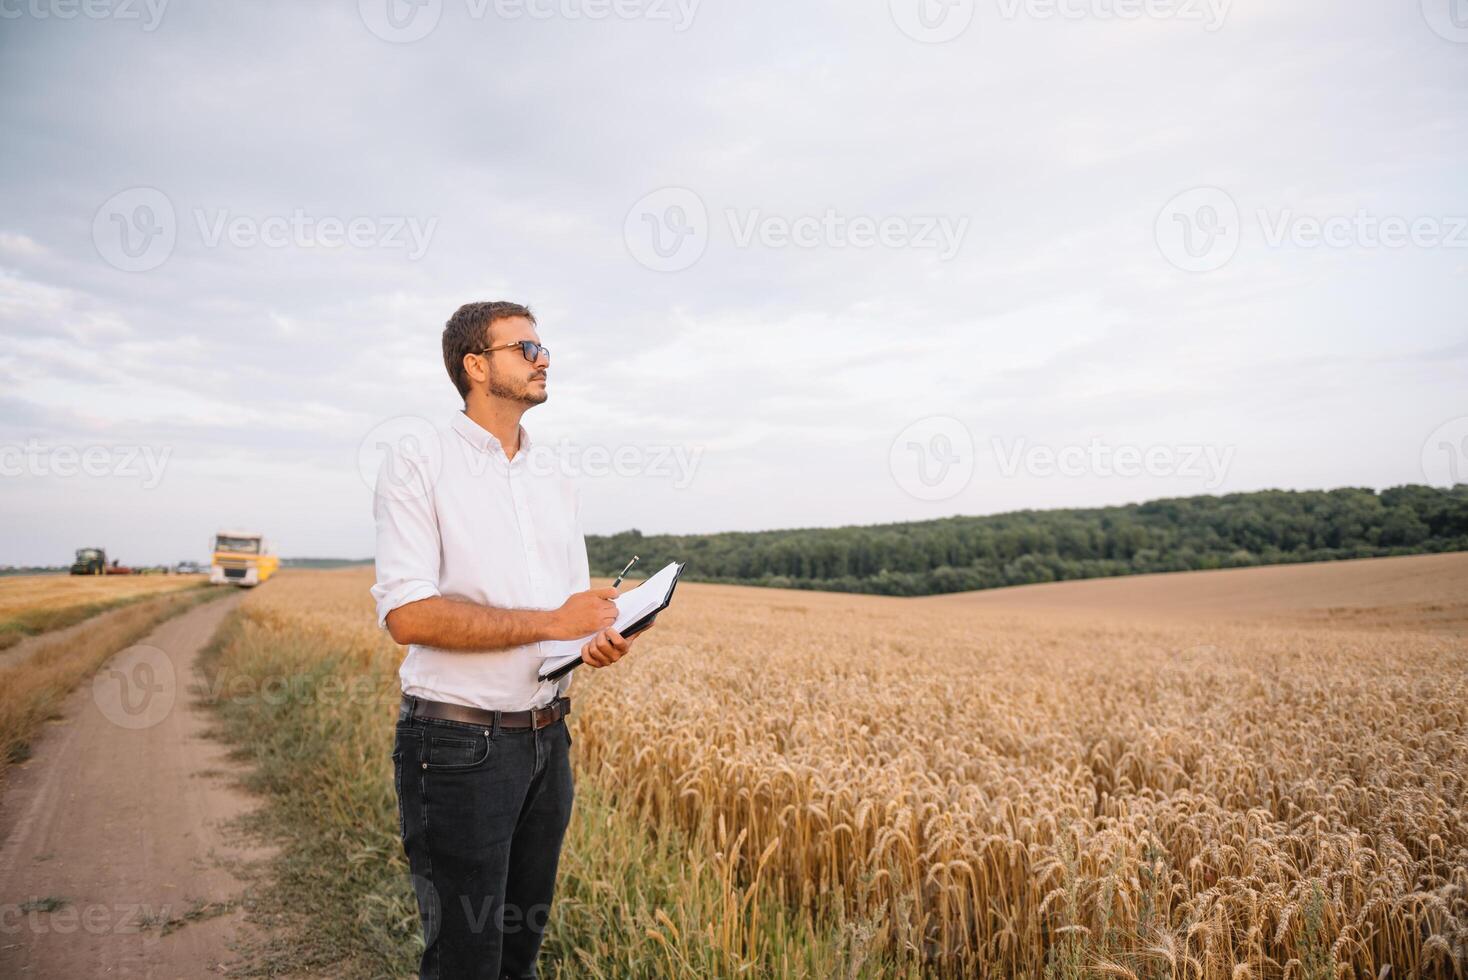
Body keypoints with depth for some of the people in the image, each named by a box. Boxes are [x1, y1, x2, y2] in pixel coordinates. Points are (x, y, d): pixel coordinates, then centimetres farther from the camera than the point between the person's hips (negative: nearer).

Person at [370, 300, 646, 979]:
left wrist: (600, 637, -7)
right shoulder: (417, 463, -9)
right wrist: (550, 623, -20)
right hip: (458, 744, -6)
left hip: (547, 739, 6)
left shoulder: (556, 485, 11)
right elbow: (407, 614, -19)